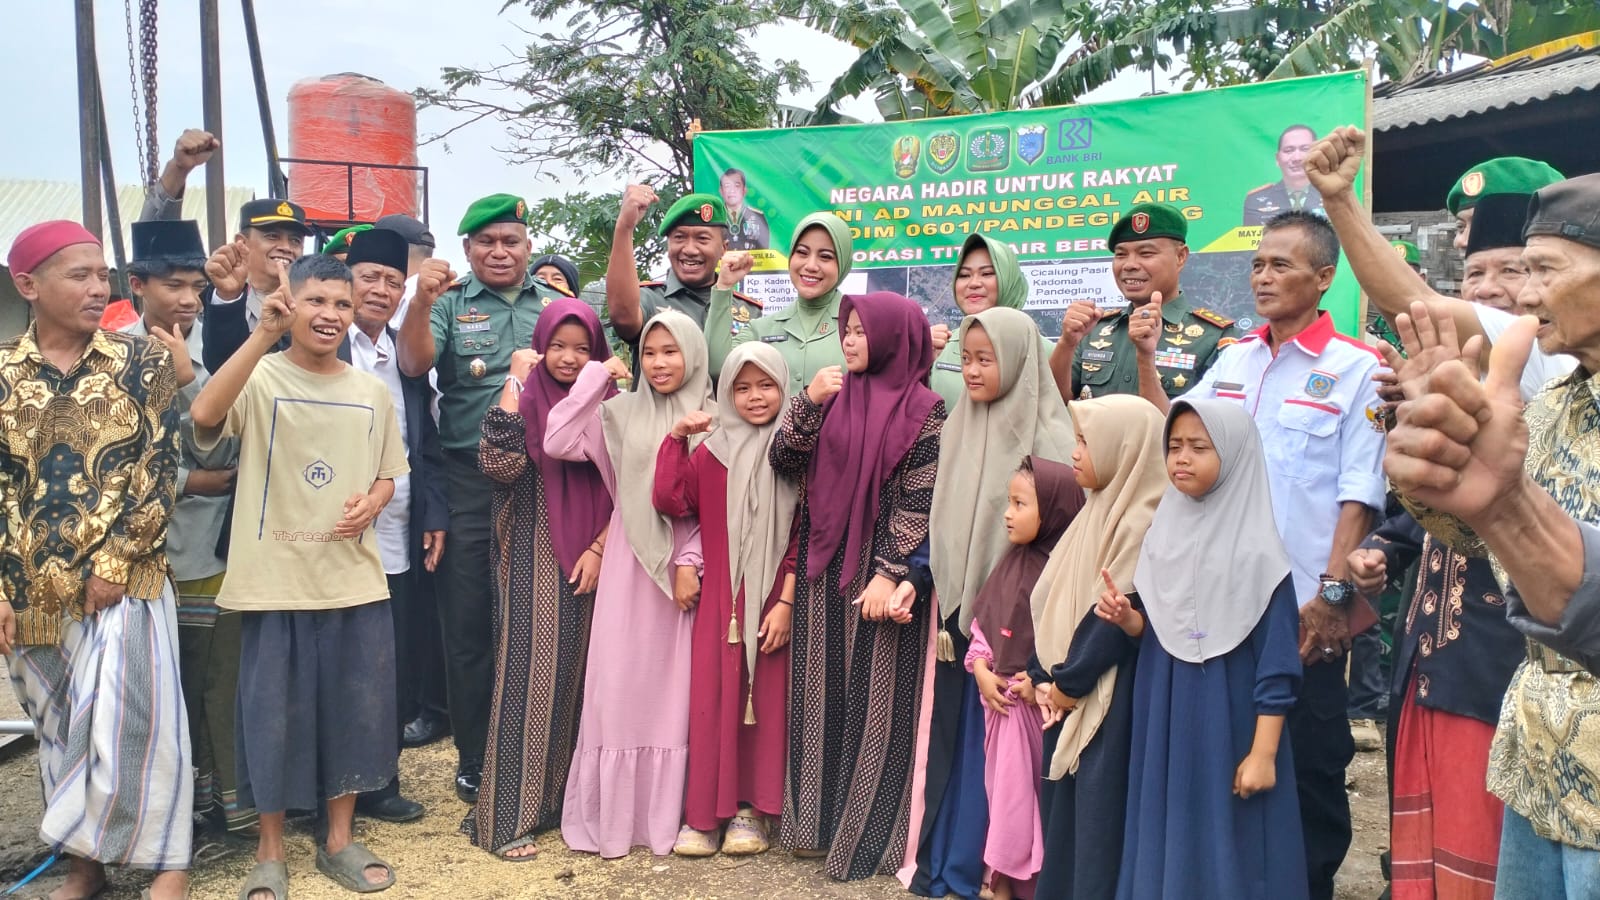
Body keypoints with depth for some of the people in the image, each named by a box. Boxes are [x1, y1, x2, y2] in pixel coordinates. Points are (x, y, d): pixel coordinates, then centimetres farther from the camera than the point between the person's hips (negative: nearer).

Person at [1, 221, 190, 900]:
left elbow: (161, 469, -5)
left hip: (125, 578, -3)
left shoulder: (143, 360, -2)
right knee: (60, 732, 14)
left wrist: (115, 562, -11)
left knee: (131, 723, -4)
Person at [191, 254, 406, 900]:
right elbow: (204, 416, -29)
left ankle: (339, 840, 31)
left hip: (354, 579, 4)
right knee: (272, 716, 7)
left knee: (356, 710, 12)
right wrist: (265, 333, -35)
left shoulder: (370, 392, 6)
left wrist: (371, 504, -7)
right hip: (275, 579, -4)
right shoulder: (260, 379, -7)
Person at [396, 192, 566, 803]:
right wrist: (420, 304, -28)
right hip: (470, 484, -1)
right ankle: (474, 758, 21)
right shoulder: (450, 303, 4)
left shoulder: (557, 305, 11)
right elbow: (414, 364, -11)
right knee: (468, 624, 6)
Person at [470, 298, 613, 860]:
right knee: (529, 676, -4)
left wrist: (599, 548, -4)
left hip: (591, 563, 4)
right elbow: (499, 465, -21)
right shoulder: (526, 399, -3)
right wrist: (515, 382, -18)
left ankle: (565, 796, 24)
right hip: (536, 562, -4)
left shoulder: (608, 406, 6)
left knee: (578, 676, 10)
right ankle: (508, 818, 5)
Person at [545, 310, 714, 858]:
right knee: (618, 684, 3)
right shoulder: (621, 412, 4)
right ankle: (608, 814, 15)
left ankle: (665, 814, 17)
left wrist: (691, 563, -9)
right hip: (629, 564, 1)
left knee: (674, 686, 6)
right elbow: (556, 443, -7)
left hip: (686, 563, -1)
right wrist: (594, 378, -4)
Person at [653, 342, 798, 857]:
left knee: (767, 699, 5)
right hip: (719, 597, 2)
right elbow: (671, 502, -6)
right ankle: (704, 812, 13)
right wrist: (675, 438, -8)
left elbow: (804, 537, -3)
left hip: (773, 601, -1)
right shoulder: (710, 452, 6)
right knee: (711, 698, 2)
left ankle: (753, 809, 19)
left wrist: (786, 602, -9)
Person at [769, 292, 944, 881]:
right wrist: (808, 402, -9)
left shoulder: (923, 410, -6)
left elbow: (918, 502, -10)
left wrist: (890, 574, -16)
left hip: (882, 572, -5)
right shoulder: (835, 396, 8)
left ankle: (870, 833, 17)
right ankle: (820, 818, 26)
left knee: (877, 700, 3)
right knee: (823, 695, 12)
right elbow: (784, 463, 2)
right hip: (824, 568, 5)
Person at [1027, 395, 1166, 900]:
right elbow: (1051, 597, 10)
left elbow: (1117, 616, -19)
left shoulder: (1142, 524, -16)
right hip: (1066, 695, 9)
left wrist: (1068, 682, -12)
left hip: (1107, 702, -9)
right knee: (1061, 806, 16)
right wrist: (1043, 676, 2)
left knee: (1099, 811, 1)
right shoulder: (1096, 512, 11)